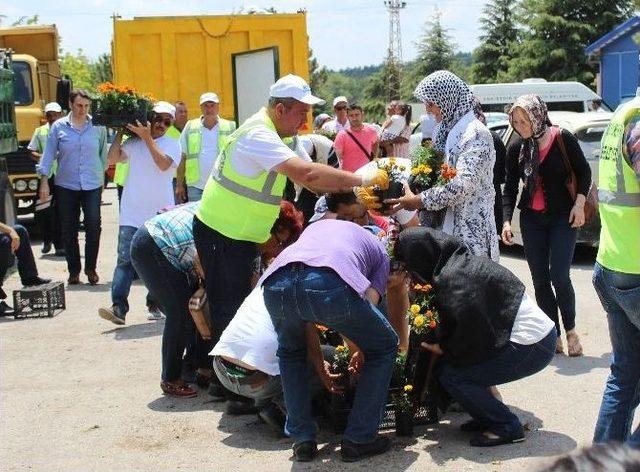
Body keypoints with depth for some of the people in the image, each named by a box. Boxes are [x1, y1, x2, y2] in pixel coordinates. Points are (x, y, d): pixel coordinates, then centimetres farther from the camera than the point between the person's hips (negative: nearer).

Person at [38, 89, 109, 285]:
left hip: (92, 185, -1)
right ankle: (74, 271, 17)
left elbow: (104, 154, 10)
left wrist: (101, 174, 9)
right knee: (68, 232, 5)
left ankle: (90, 268, 8)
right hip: (66, 186, 1)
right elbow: (49, 154, 3)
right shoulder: (58, 126, 2)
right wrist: (44, 180, -2)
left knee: (94, 227, -9)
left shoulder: (98, 126, 2)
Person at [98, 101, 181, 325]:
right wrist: (120, 132, -1)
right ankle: (118, 308, -13)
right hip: (132, 213, 1)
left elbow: (164, 164, -17)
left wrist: (147, 137, -16)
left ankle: (155, 305, 21)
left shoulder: (172, 144, 2)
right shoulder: (134, 142, 9)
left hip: (161, 214, -1)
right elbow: (113, 158, 0)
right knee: (125, 260, -8)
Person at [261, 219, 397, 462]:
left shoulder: (316, 226, 43)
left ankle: (302, 440, 30)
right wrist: (359, 351, 38)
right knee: (384, 347, 25)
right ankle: (359, 439, 24)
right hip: (331, 284, -3)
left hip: (277, 283, 4)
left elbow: (305, 318, 40)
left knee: (290, 351, 37)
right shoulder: (378, 250, 35)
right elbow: (369, 303, 18)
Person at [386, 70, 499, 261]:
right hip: (446, 223, 8)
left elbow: (463, 184, -23)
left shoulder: (476, 134, -13)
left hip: (471, 229, -8)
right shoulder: (447, 131, 14)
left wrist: (419, 201, -21)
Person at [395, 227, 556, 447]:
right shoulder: (463, 262, 11)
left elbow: (476, 336, -19)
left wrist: (445, 349, -3)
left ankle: (507, 427, 0)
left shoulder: (452, 280, -20)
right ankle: (489, 417, 18)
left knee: (451, 375, -10)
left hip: (531, 346, -10)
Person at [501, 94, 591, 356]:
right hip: (531, 219, 4)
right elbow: (510, 188, 1)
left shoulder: (563, 139, -10)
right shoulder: (516, 149, 0)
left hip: (563, 217, -4)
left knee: (559, 276, -11)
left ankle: (571, 330, 10)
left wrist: (579, 203, -11)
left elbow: (583, 171, 0)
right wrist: (507, 220, -11)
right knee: (540, 280, 3)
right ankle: (553, 337, 13)